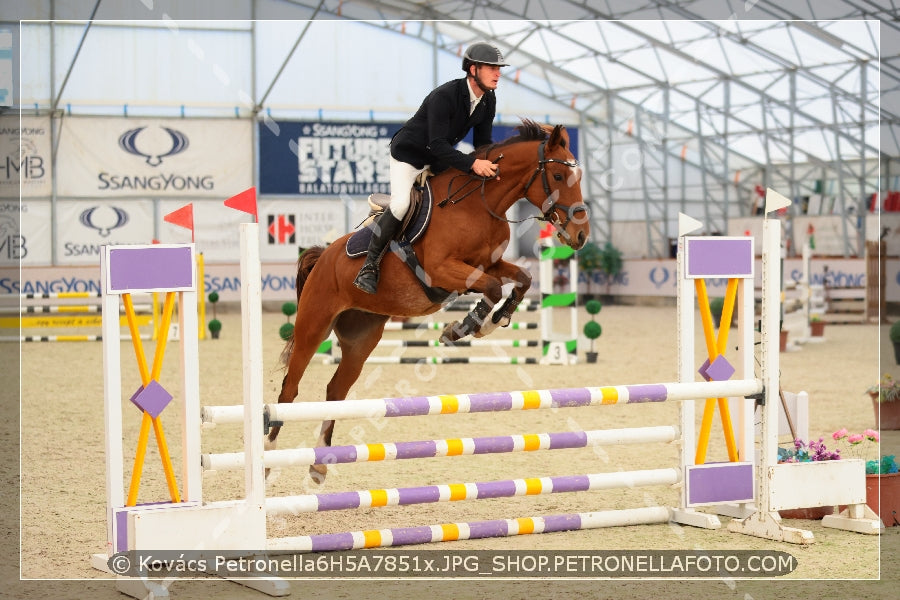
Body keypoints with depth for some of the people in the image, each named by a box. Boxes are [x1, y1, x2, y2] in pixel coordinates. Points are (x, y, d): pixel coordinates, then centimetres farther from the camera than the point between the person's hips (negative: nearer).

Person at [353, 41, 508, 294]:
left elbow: (483, 142, 0)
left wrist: (489, 164, -21)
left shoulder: (488, 101, -8)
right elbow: (437, 144, -36)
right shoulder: (444, 96, -32)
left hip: (439, 159, 9)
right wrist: (472, 163, -46)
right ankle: (369, 266, -17)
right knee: (401, 204, -25)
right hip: (408, 153, -8)